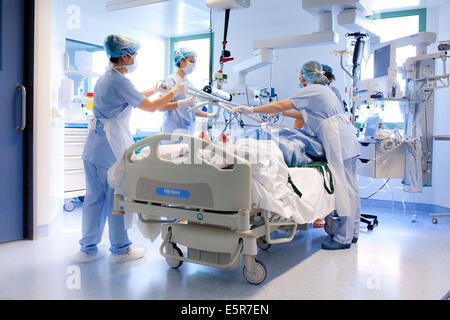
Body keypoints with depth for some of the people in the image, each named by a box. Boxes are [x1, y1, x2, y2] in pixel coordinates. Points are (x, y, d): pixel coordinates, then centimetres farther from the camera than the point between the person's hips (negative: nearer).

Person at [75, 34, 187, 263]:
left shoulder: (105, 78, 16)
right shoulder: (119, 81, -13)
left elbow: (132, 97, 28)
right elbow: (150, 107, -9)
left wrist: (154, 89, 30)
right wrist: (174, 92, 2)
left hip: (93, 146, 9)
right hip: (112, 146, -9)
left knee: (94, 196, 12)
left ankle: (88, 249, 20)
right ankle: (120, 249, 13)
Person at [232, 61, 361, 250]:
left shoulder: (311, 91, -6)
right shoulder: (322, 90, 23)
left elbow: (281, 105, -13)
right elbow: (307, 113, 33)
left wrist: (251, 110, -10)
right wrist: (282, 113, 33)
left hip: (339, 142, -10)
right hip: (347, 140, 10)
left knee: (343, 187, -8)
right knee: (350, 186, 11)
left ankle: (344, 238, -5)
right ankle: (353, 231, 19)